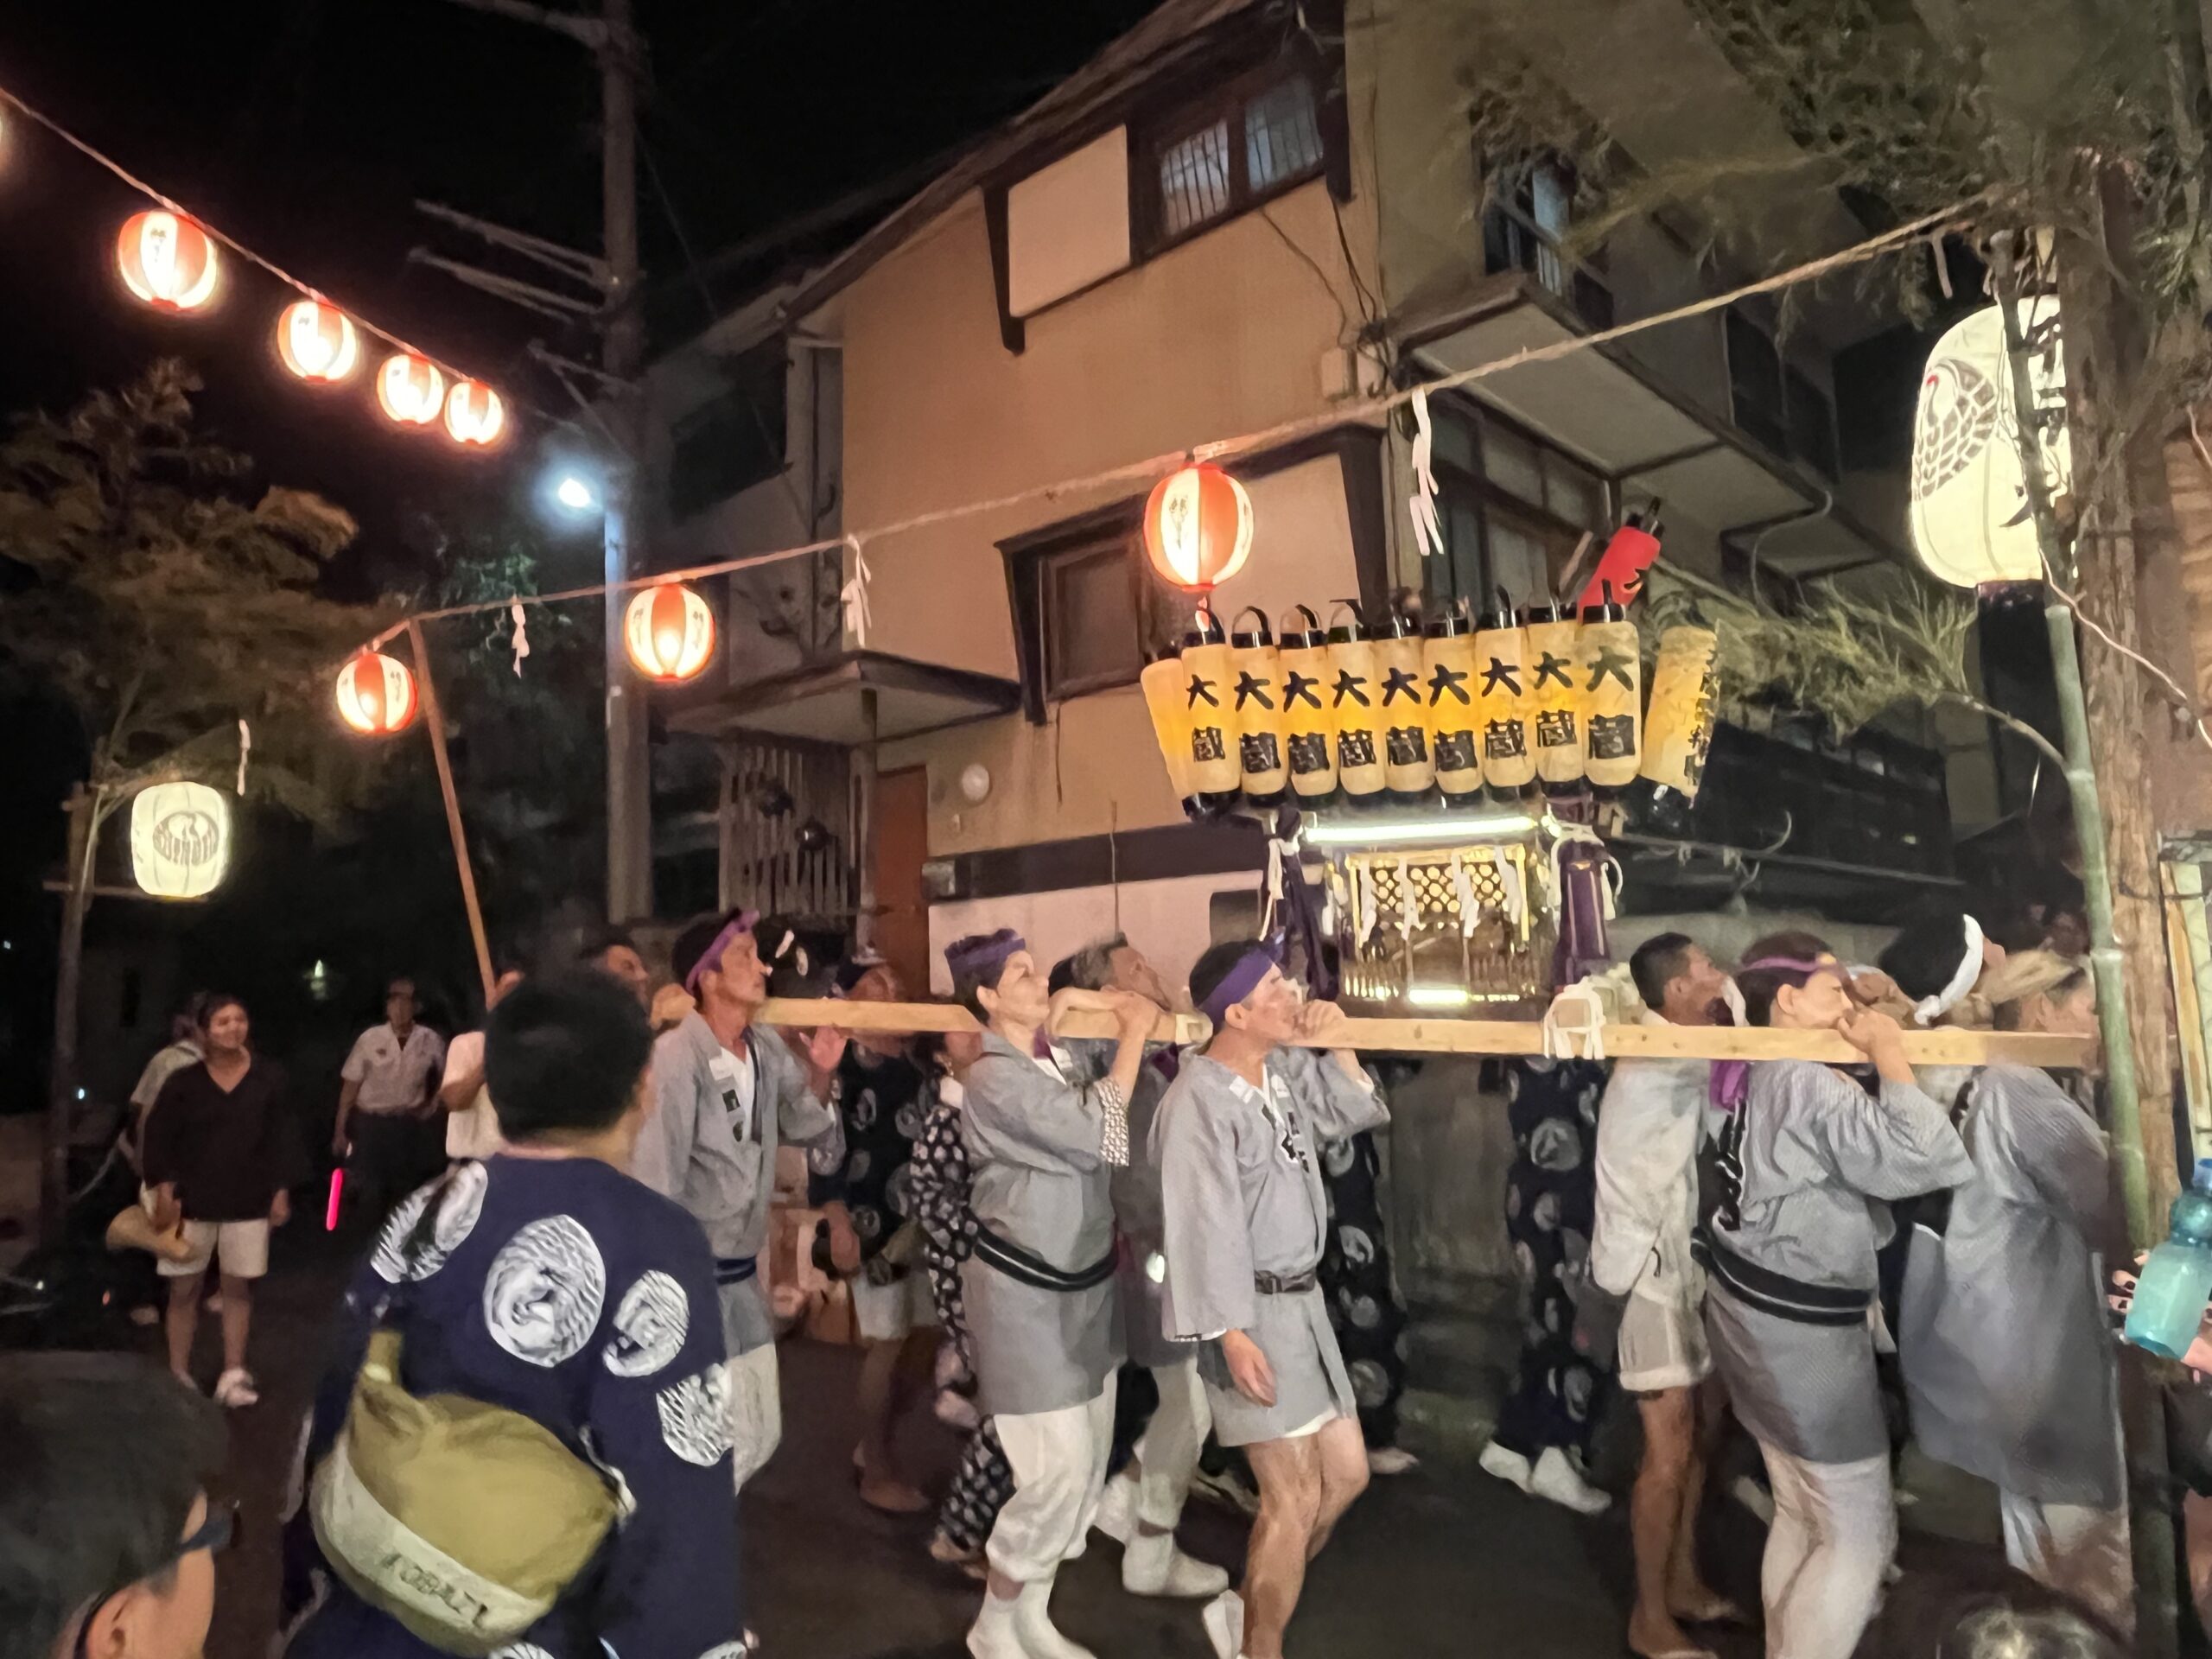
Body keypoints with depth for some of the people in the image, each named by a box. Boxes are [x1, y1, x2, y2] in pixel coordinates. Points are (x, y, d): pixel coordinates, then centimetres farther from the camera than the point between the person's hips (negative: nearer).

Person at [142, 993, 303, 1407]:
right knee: (184, 1290, 7)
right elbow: (159, 1136, -1)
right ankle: (178, 1376, 20)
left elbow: (282, 1136, 1)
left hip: (249, 1201, 0)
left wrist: (281, 1190, -1)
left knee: (238, 1287, 8)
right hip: (191, 1199, 0)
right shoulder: (184, 1081, -5)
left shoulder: (269, 1078, -3)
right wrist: (164, 1190, -7)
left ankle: (233, 1376, 16)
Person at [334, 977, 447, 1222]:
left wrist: (432, 1105, -2)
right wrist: (340, 1131, -2)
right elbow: (350, 1085, -3)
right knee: (370, 1193, 7)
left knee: (406, 1192, 13)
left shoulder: (431, 1041, -8)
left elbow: (446, 1076, 9)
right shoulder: (369, 1039, -9)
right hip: (370, 1124, -1)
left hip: (410, 1126, 1)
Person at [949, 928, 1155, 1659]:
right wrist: (1134, 1030, -17)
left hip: (1084, 1282, 8)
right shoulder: (995, 1079, -20)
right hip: (1025, 1293, -8)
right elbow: (1099, 1134, -24)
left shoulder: (1060, 1058, 5)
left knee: (1088, 1463, 15)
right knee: (1057, 1471, -4)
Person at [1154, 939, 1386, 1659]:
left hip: (1302, 1298, 8)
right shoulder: (1199, 1097, -20)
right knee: (1295, 1495, -1)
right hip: (1248, 1309, -8)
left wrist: (1337, 1046, 0)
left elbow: (1357, 1113, 16)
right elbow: (1205, 1221, -21)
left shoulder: (1288, 1069, 3)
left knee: (1346, 1472, 15)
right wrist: (1230, 1330, -23)